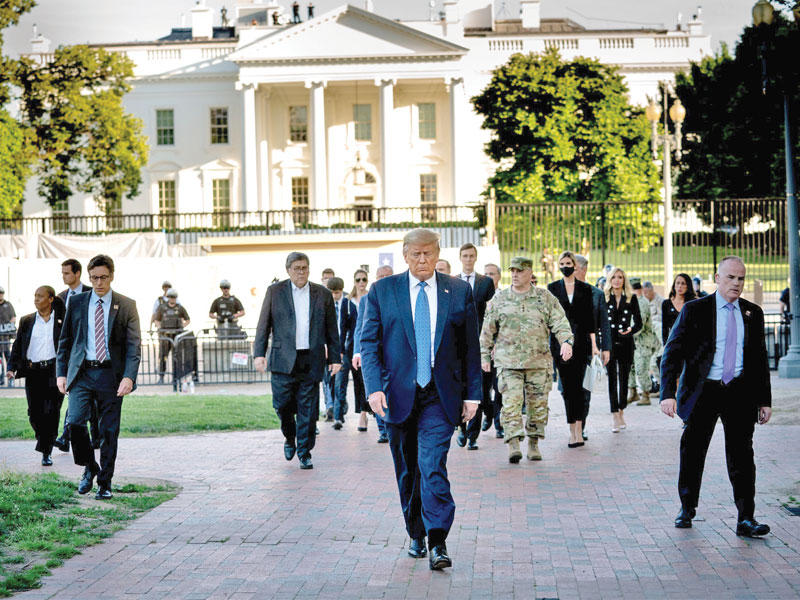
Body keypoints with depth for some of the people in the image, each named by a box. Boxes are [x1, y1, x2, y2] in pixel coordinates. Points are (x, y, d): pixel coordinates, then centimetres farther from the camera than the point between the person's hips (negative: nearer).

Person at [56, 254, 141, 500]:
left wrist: (129, 377, -13)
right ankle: (89, 468, 9)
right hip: (81, 372, 1)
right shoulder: (77, 303, 9)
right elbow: (64, 341, 14)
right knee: (75, 422, -15)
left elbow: (134, 345, -1)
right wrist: (61, 373, 5)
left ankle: (105, 483, 15)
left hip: (110, 374, -1)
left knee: (109, 431, 1)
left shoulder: (126, 306, 3)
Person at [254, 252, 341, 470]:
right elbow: (264, 324, 6)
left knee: (308, 409, 0)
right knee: (282, 404, -2)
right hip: (284, 359, 0)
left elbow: (331, 330, 11)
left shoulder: (323, 294, 9)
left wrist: (334, 358, 6)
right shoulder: (275, 291, 6)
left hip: (311, 360, 1)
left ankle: (305, 453, 9)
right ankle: (289, 438, 26)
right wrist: (259, 353, -3)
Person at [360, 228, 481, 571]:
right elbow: (369, 342, 1)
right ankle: (416, 535, 27)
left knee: (433, 466, -14)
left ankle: (437, 545, -14)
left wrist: (472, 394, 2)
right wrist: (374, 387, -12)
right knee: (407, 471, 11)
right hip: (399, 395, 2)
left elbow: (470, 346, 7)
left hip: (440, 397, -2)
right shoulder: (382, 291, 4)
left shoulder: (459, 292, 5)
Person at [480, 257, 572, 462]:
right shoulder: (499, 299, 7)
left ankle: (534, 444, 17)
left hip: (539, 362, 1)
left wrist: (566, 341, -17)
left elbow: (561, 324, 1)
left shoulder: (546, 298, 6)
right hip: (508, 361, -1)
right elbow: (487, 330, 12)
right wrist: (485, 356, 10)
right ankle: (513, 445, -16)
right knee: (511, 403, -13)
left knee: (538, 404, 5)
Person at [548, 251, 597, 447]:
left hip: (580, 340, -1)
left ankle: (577, 431, -9)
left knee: (576, 385, -8)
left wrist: (593, 343, 1)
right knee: (566, 386, 1)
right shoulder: (553, 288, 9)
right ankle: (574, 431, 6)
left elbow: (590, 318, 6)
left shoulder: (584, 289, 7)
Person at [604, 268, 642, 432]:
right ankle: (614, 415, -8)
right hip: (609, 342, -1)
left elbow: (638, 322, 8)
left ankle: (621, 412, 19)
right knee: (612, 378, -6)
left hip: (625, 343, 1)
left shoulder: (631, 298, 6)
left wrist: (631, 330, -13)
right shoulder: (604, 298, 5)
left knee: (624, 378, 5)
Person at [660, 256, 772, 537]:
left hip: (740, 392, 2)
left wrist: (765, 400, 11)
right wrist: (668, 393, -16)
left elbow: (760, 358, 15)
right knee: (692, 452, 7)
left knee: (741, 455, -1)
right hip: (703, 391, -2)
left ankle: (746, 519, 2)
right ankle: (687, 509, 26)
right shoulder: (695, 310, -2)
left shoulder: (753, 313, 9)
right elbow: (672, 352, -6)